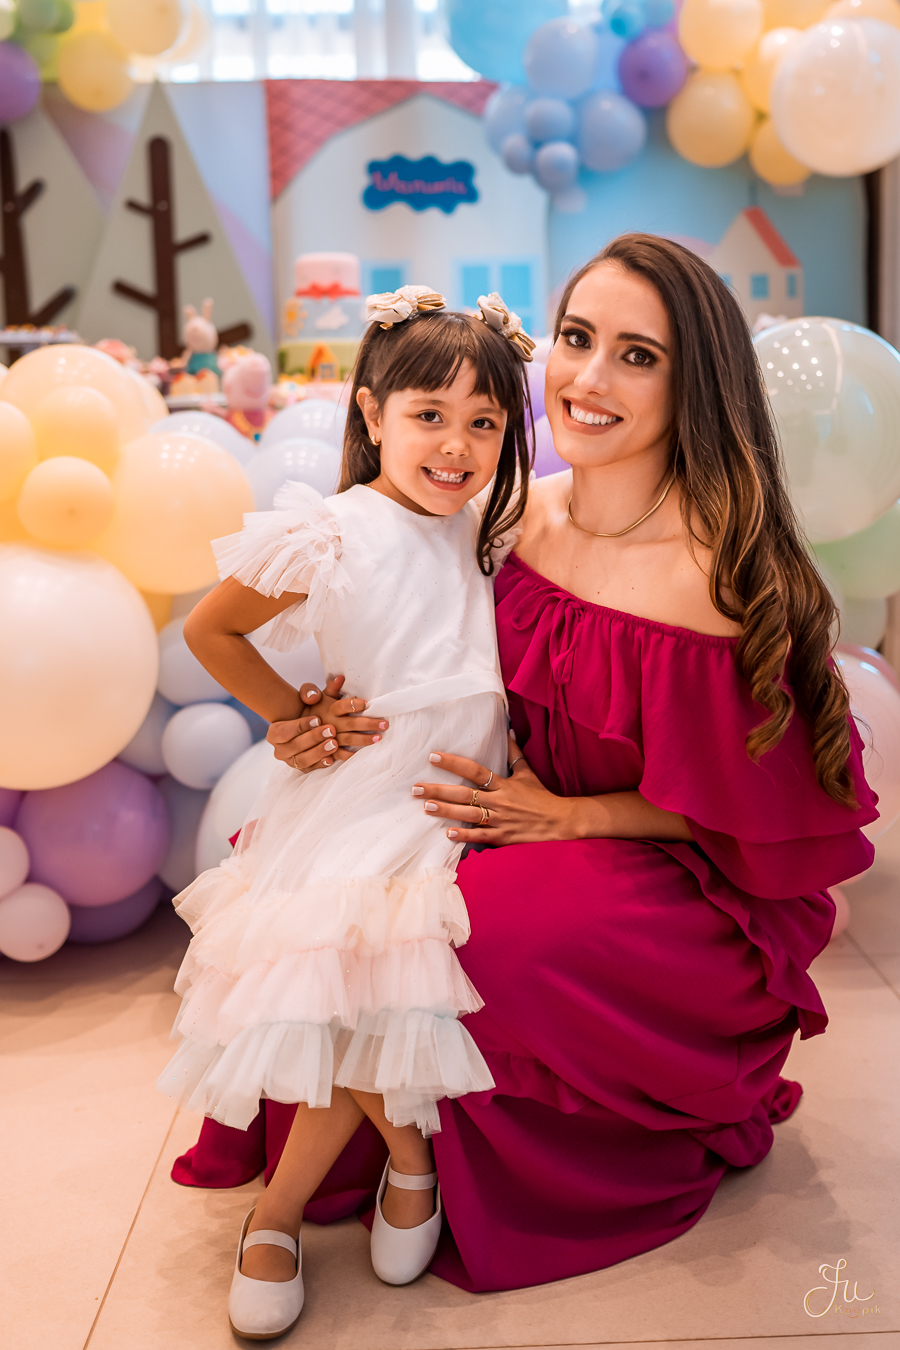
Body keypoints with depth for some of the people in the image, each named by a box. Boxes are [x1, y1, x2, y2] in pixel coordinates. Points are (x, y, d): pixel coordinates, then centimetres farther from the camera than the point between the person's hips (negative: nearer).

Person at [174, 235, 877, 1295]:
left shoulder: (714, 573, -25)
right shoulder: (525, 514, -5)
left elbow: (738, 811, -15)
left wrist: (566, 815, -19)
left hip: (696, 891, -5)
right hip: (547, 823, 6)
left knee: (470, 929, -27)